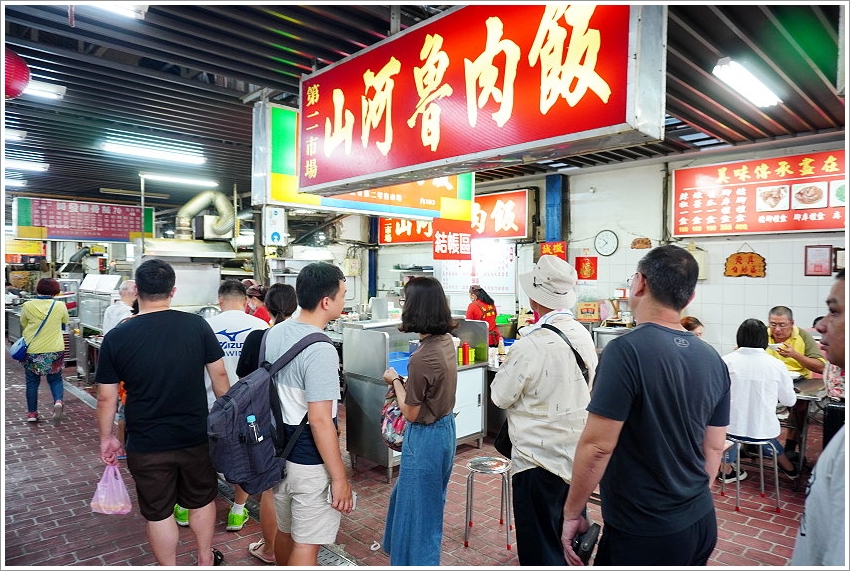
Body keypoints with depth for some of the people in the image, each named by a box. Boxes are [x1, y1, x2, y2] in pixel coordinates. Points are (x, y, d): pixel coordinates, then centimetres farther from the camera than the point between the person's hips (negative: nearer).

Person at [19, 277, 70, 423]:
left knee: (32, 381, 15)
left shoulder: (27, 306, -7)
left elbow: (23, 326, 7)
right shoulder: (60, 306, -7)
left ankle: (32, 413, 20)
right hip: (55, 350, 0)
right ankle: (58, 401, -11)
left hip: (32, 350, 0)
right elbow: (64, 325, 9)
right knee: (55, 379, 14)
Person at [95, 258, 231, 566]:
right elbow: (219, 374, -3)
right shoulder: (197, 325, -11)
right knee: (202, 500, 22)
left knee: (158, 513, 16)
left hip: (146, 446, -1)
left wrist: (106, 438, 11)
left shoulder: (116, 337, -11)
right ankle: (206, 559, 40)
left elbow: (106, 397, -5)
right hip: (196, 437, 2)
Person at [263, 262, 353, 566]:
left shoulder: (274, 333, 1)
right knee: (306, 544, 7)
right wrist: (339, 477, -17)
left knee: (284, 531, 25)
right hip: (310, 462, -8)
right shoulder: (320, 350, -25)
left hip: (280, 451, 8)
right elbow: (319, 420, -25)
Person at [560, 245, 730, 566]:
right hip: (702, 523, 7)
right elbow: (714, 447, 9)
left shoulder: (626, 350, -22)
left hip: (643, 533, -6)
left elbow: (597, 446, -22)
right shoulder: (713, 359, 0)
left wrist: (572, 513, -10)